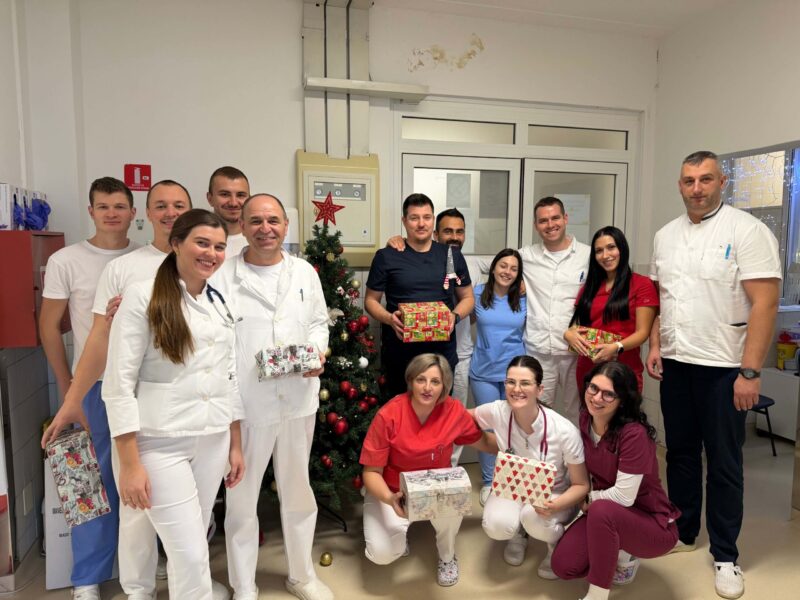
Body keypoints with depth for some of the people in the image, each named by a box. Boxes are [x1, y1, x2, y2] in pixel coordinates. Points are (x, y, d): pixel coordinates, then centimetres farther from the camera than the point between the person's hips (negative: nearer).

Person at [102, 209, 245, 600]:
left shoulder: (220, 303, 8)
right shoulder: (143, 296, -9)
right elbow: (118, 384, -12)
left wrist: (236, 445, 12)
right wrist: (129, 464, -15)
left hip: (213, 441, 5)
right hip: (161, 442, -5)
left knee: (192, 545, 16)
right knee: (191, 554, -3)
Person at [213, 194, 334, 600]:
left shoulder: (305, 272, 7)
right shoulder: (223, 275, -6)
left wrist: (318, 350, -7)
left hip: (298, 400, 4)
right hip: (245, 404, -3)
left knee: (298, 491, 19)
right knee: (241, 497, 11)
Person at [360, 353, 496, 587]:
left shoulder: (454, 410, -17)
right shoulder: (388, 415, -25)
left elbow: (482, 441, 4)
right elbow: (371, 472, -19)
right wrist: (390, 499, -37)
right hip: (391, 490, -1)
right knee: (382, 553, -22)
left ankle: (447, 556, 3)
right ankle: (398, 531, 17)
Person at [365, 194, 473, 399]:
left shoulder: (452, 255, 7)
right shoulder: (386, 257, 0)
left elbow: (467, 297, 13)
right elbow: (371, 300, 5)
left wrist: (455, 317, -7)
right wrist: (389, 318, -15)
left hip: (443, 351, 2)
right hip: (399, 353, -1)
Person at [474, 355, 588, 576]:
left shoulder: (565, 431, -28)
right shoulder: (497, 412, -23)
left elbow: (581, 485, -16)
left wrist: (556, 505, -35)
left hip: (555, 495, -2)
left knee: (534, 518, -35)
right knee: (497, 526, -28)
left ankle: (558, 545, 3)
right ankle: (519, 533, 10)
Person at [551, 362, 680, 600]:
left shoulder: (634, 433, -28)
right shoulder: (586, 419, -5)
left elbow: (624, 496, -27)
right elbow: (585, 470, 9)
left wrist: (588, 498, -10)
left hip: (653, 524, -7)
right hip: (609, 515, 7)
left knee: (601, 510, -37)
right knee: (563, 566, -8)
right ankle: (623, 555, 18)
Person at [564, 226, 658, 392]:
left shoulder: (642, 284, -1)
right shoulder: (589, 286, 14)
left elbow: (642, 332, -7)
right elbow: (576, 325, 12)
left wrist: (616, 347, -24)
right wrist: (569, 334, -10)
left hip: (624, 371, -4)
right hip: (587, 369, 4)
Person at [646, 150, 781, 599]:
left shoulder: (746, 230, -10)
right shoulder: (666, 235, 9)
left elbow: (765, 304, -14)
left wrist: (750, 372, -18)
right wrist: (655, 345, 5)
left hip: (723, 368, -5)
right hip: (675, 363, 5)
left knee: (724, 463, 6)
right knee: (681, 453, 15)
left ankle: (725, 556, 22)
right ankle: (682, 533, 32)